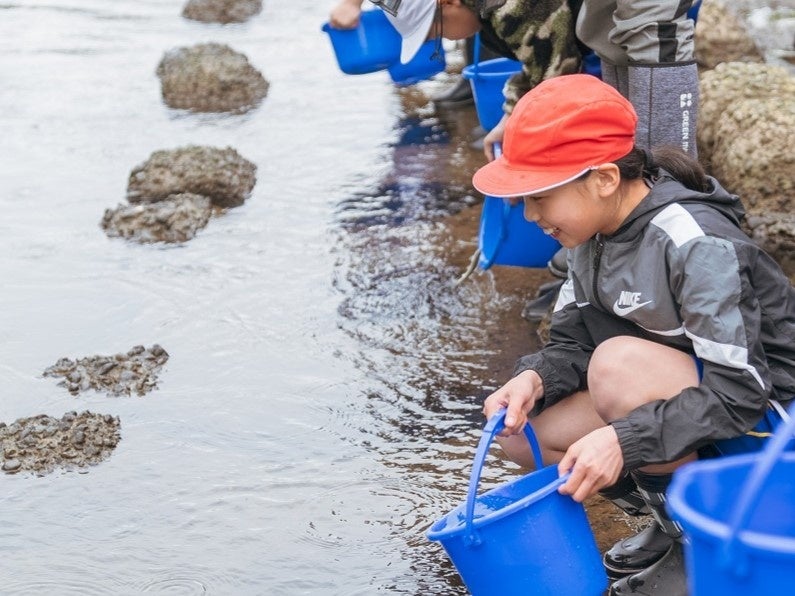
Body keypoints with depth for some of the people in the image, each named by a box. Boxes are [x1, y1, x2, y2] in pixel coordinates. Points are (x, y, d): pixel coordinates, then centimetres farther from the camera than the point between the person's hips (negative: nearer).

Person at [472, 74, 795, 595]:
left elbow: (739, 392, -30)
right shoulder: (597, 229, -4)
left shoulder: (695, 243, -28)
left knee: (620, 363, -33)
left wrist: (624, 440, -38)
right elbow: (572, 341, 2)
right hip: (678, 403, 8)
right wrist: (535, 377, -20)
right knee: (523, 432, -5)